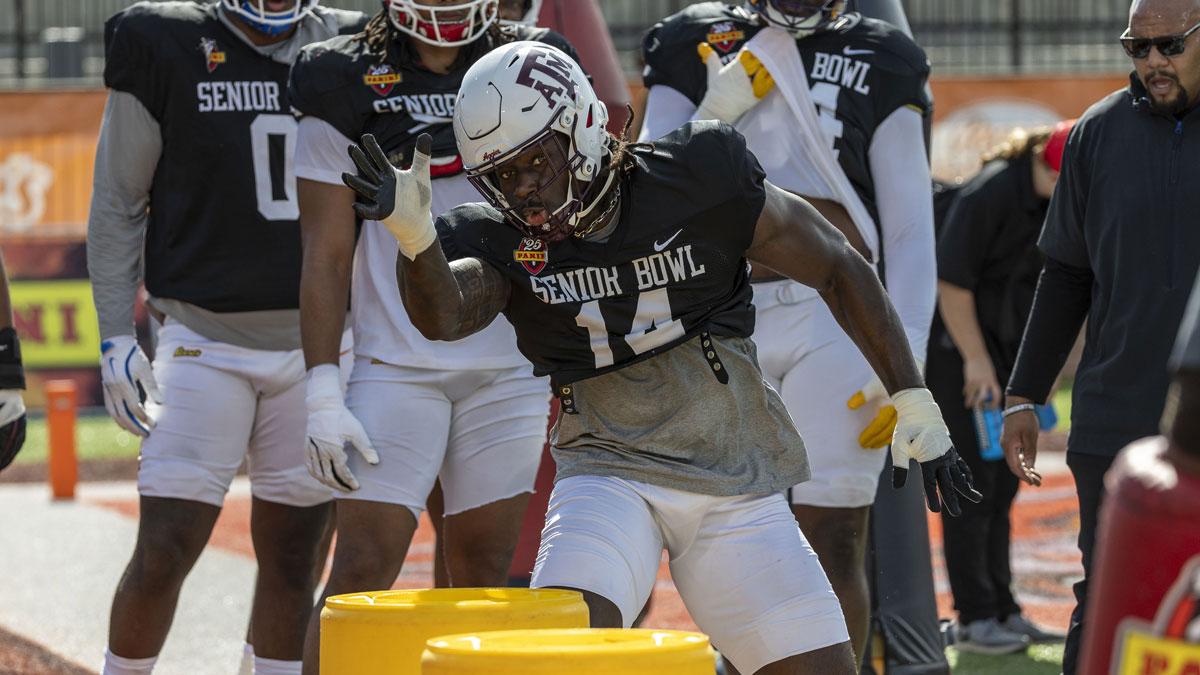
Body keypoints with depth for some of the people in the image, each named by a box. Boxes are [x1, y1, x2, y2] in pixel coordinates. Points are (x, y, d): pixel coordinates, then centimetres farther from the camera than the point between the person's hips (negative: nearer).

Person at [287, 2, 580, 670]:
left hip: (511, 368, 3)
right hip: (396, 366, -3)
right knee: (361, 572, -9)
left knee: (484, 575, 6)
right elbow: (326, 256, -1)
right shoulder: (349, 87, -1)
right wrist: (323, 393, -8)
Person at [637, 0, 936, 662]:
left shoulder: (877, 61, 9)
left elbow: (910, 230, 6)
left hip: (836, 315, -1)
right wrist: (716, 111, -8)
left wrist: (903, 361, -4)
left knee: (833, 543, -6)